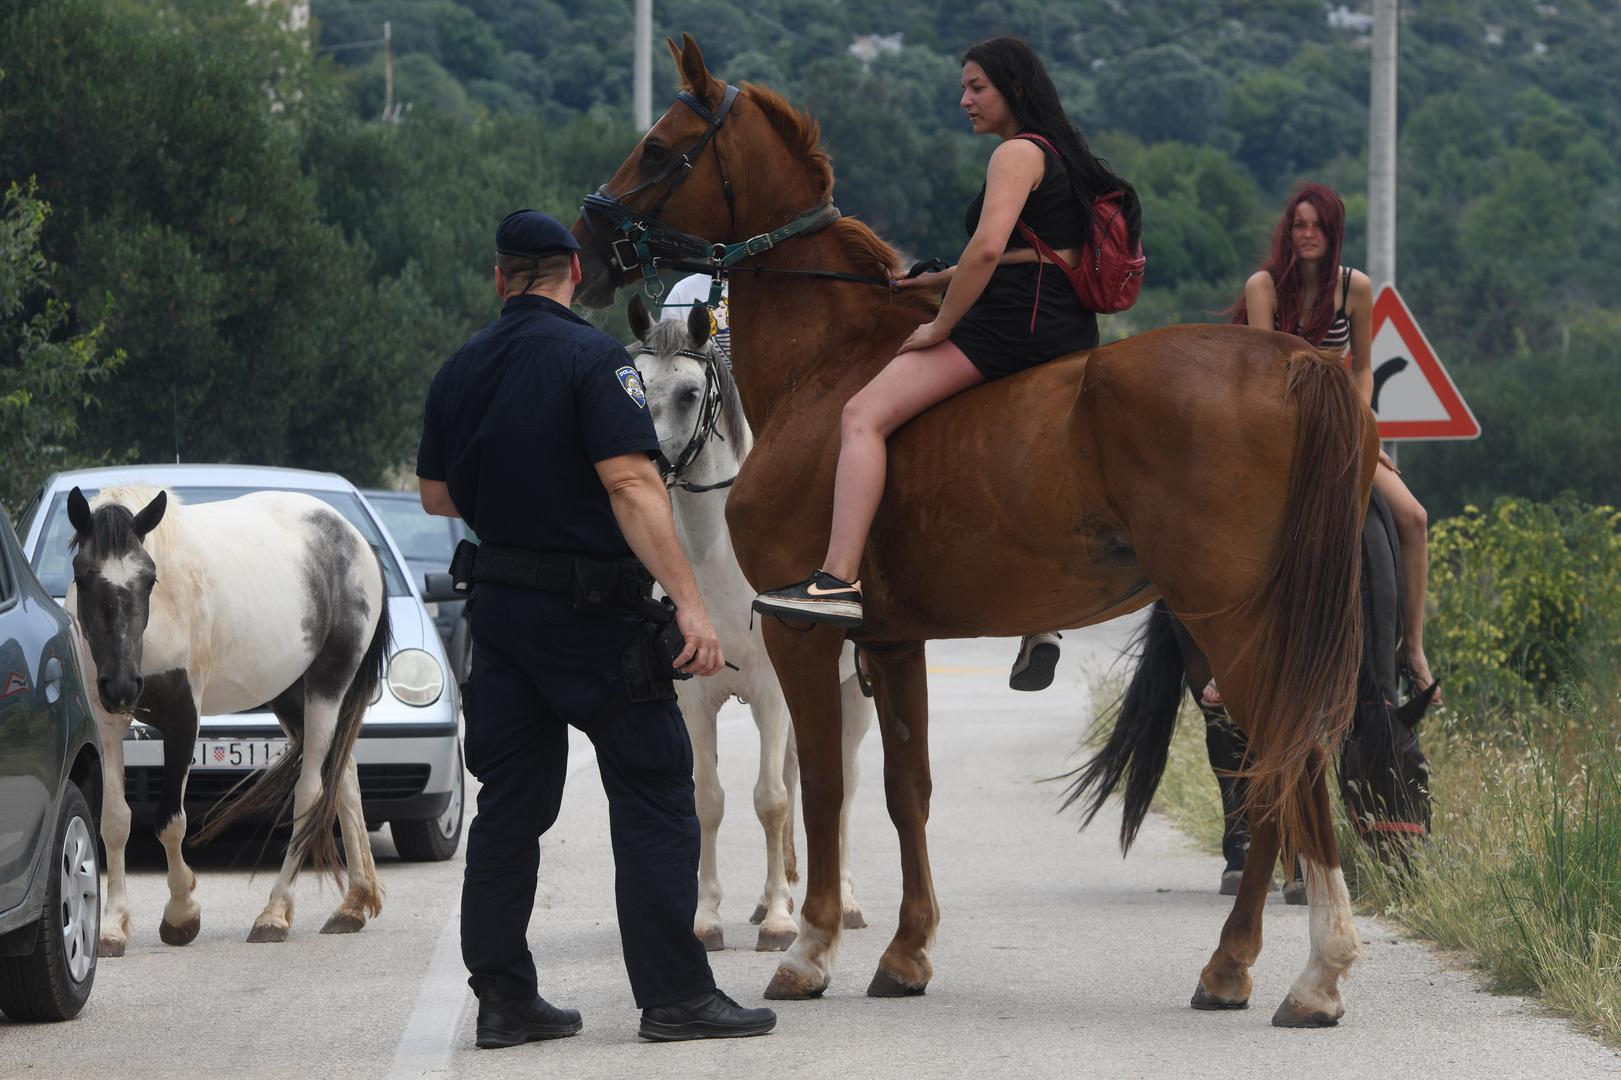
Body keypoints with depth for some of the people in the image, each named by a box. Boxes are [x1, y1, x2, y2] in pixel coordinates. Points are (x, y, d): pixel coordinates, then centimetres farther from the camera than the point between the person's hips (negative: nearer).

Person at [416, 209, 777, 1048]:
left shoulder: (459, 371, 8)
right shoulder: (590, 356, -12)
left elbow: (437, 496, 16)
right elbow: (629, 482, -22)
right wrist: (688, 600, -25)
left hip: (499, 602, 6)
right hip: (593, 609, -6)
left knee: (511, 804, 11)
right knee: (654, 796, 0)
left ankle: (503, 996, 10)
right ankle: (674, 993, -2)